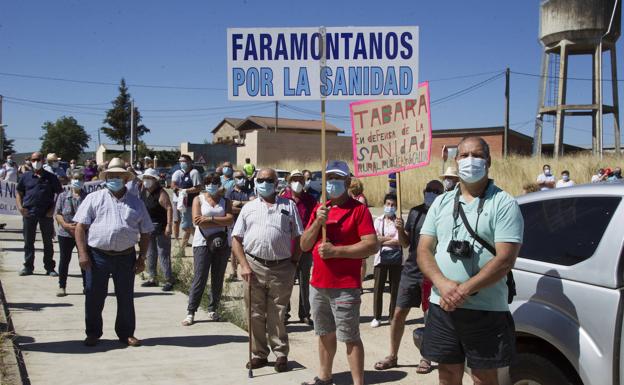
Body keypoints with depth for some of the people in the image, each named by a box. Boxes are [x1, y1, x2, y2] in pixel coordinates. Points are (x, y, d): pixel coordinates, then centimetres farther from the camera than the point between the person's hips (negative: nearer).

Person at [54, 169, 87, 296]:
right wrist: (66, 225, -15)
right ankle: (62, 287, 14)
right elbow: (57, 214, 1)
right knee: (64, 260, 5)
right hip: (65, 233, 0)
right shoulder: (63, 196, 4)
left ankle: (86, 286, 16)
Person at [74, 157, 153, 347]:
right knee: (94, 296, 5)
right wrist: (82, 253, -10)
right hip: (98, 255, -1)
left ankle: (126, 333, 22)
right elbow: (80, 226, 0)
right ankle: (93, 333, 21)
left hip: (126, 257, 1)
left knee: (126, 297, 8)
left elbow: (145, 233, 12)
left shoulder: (136, 202, 10)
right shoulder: (94, 198, 5)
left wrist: (142, 257, 4)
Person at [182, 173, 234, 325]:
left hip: (221, 243, 3)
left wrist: (210, 219, -15)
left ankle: (213, 309, 17)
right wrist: (221, 222, -8)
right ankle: (190, 312, -2)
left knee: (218, 278, 6)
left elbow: (230, 219, -6)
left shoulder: (225, 201, 10)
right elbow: (197, 221, -10)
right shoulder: (198, 199, 4)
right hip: (203, 243, -3)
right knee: (199, 278, -7)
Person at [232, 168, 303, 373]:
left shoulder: (289, 206, 9)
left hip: (282, 267, -1)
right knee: (255, 314, 7)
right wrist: (244, 265, -4)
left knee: (277, 315, 4)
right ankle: (259, 354, 19)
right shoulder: (249, 207, 11)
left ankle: (281, 354, 16)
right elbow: (236, 239, 8)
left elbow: (299, 238, 8)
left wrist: (293, 264, 0)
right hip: (254, 266, 2)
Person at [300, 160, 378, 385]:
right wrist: (317, 222, -9)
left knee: (350, 337, -3)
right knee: (325, 333, 18)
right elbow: (304, 245, 7)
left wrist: (336, 251, -20)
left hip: (345, 287, -6)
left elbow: (372, 246, -16)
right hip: (318, 284, 6)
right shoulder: (319, 209, 12)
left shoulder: (359, 209, -7)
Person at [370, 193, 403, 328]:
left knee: (395, 288, 6)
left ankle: (393, 316, 17)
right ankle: (376, 317, 8)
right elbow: (374, 239, -4)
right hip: (381, 257, 1)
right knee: (378, 288, 0)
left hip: (396, 258, 0)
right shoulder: (378, 220, 4)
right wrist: (391, 238, -7)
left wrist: (382, 240, -8)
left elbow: (400, 241, -10)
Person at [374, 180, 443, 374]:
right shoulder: (415, 212, 6)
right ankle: (392, 356, 19)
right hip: (411, 271, 4)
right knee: (399, 314, 5)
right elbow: (405, 243, 10)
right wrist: (400, 229, -8)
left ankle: (426, 358, 22)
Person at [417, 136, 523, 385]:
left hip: (486, 310, -4)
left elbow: (505, 259, -15)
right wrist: (443, 284, -15)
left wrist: (463, 290, -20)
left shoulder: (504, 204, -5)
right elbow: (424, 250, 5)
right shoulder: (441, 203, 10)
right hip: (442, 307, 4)